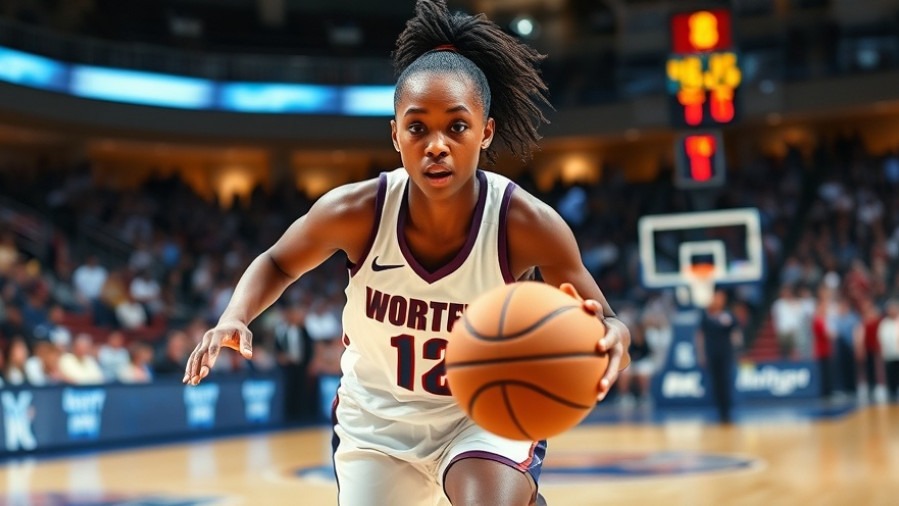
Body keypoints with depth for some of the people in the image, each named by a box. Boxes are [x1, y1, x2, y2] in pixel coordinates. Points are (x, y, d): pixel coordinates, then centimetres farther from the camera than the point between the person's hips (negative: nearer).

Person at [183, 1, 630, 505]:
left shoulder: (527, 223, -25)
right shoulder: (355, 212, -22)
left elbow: (602, 321, -13)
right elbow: (277, 264, -1)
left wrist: (612, 337, -38)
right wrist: (234, 320, -21)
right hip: (378, 418, 2)